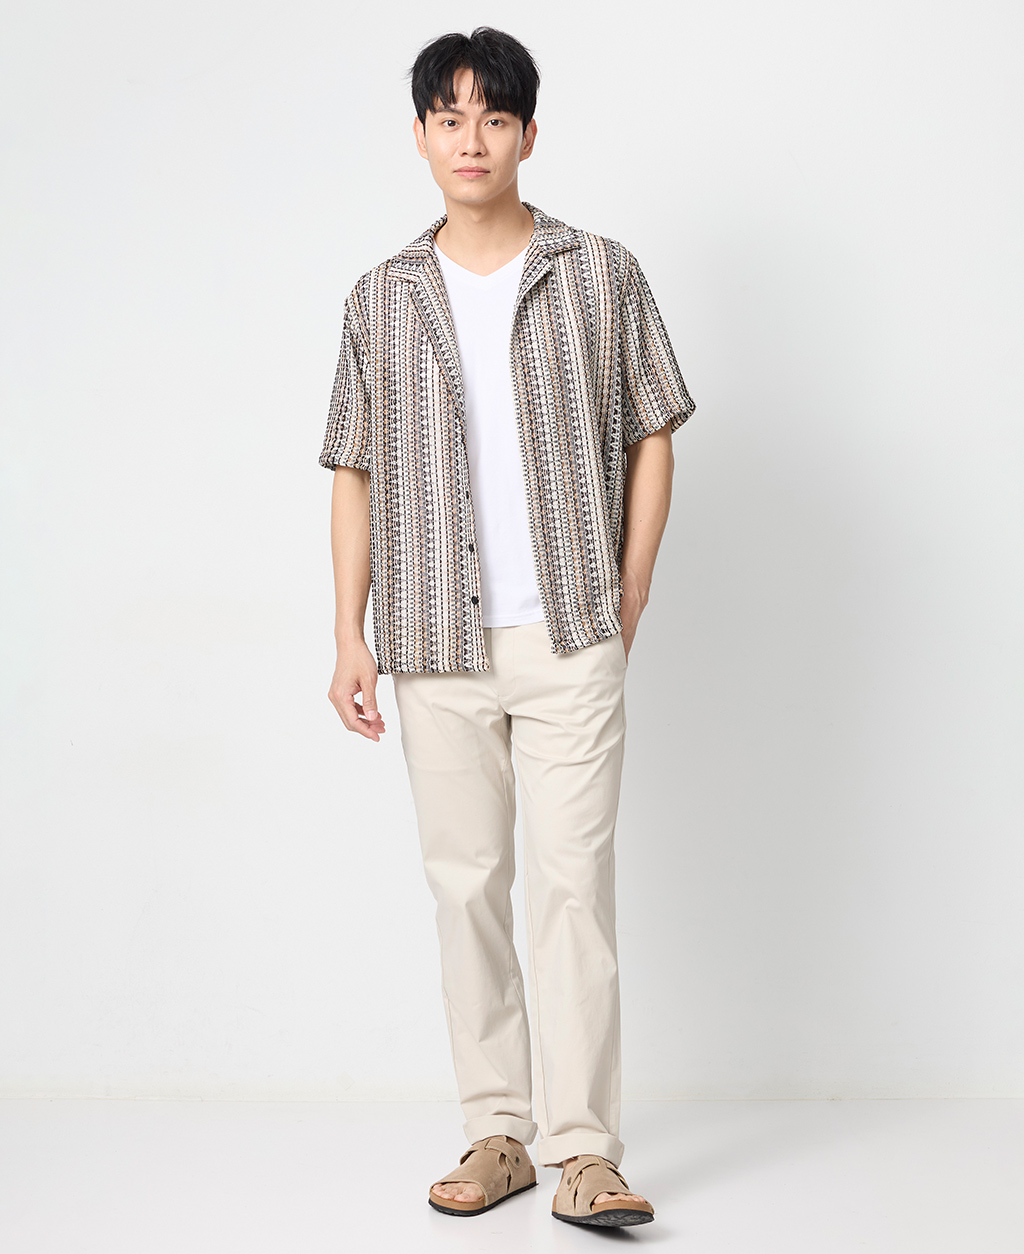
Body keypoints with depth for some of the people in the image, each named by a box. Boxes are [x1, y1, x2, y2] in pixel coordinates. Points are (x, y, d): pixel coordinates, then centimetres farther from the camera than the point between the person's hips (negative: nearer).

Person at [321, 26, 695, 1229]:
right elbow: (354, 476, 9)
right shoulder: (381, 299, 8)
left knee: (574, 881, -7)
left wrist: (629, 597, 1)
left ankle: (582, 1152, -2)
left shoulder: (601, 274, 4)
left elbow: (652, 436, 8)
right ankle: (497, 1132, 17)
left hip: (569, 638, -2)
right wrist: (350, 638, 3)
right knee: (466, 886, 6)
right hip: (435, 642, 2)